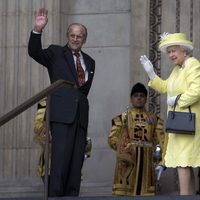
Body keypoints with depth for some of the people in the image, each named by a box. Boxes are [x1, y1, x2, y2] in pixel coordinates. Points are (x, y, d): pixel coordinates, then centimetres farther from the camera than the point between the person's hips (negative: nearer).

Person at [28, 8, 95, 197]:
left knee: (76, 163, 2)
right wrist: (38, 30, -24)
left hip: (80, 117, 5)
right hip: (62, 115, -5)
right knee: (60, 160, -14)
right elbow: (34, 52, -11)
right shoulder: (56, 53, 7)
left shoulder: (89, 62, 20)